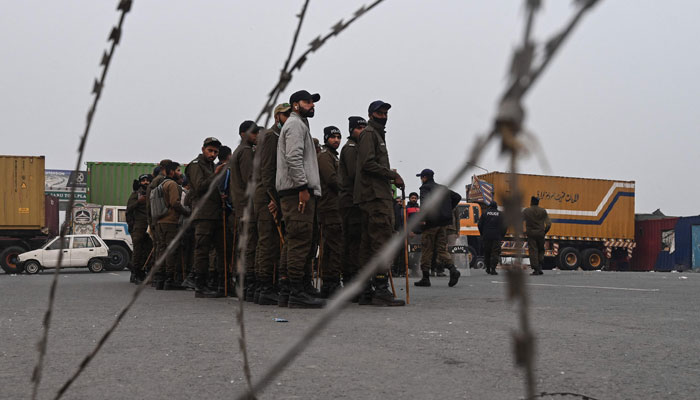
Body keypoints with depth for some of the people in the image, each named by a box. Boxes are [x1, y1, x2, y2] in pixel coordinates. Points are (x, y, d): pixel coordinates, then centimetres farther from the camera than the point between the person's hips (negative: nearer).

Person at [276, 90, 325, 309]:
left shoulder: (300, 124, 29)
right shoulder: (295, 124, -4)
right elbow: (293, 157, -17)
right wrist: (303, 187, -22)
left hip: (298, 192, 11)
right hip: (297, 191, -11)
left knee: (299, 242, 8)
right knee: (300, 241, -13)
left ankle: (296, 291, 10)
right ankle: (297, 292, -16)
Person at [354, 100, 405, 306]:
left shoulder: (377, 135, 27)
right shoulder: (369, 133, -4)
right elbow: (368, 163, -16)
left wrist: (391, 176, 12)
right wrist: (393, 175, -13)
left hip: (376, 195, 10)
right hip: (376, 196, -10)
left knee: (369, 242, 8)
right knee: (382, 240, -14)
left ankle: (366, 291, 10)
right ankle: (381, 289, -17)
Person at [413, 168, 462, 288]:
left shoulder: (425, 188, -4)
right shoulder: (443, 188, 19)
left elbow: (425, 201, -23)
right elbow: (457, 197, 24)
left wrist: (423, 218, -25)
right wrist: (448, 210, 23)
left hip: (431, 222, -6)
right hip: (443, 223, 7)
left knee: (426, 250, 1)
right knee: (441, 249, 7)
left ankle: (425, 278, 3)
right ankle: (453, 270, -16)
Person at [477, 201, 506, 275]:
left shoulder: (485, 213, 5)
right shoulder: (500, 214, 5)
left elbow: (479, 224, 4)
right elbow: (504, 226, 3)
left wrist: (482, 234, 15)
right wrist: (502, 235, 13)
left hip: (486, 236, 1)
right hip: (497, 237, -1)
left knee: (487, 253, 12)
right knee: (495, 253, -2)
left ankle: (488, 269, 17)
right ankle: (493, 269, -13)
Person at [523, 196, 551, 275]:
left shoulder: (526, 211, 1)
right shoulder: (543, 211, 4)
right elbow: (548, 223, -1)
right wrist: (545, 232, 10)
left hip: (530, 233, -1)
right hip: (540, 233, 1)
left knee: (533, 251, 0)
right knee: (541, 250, 16)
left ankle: (535, 269, -6)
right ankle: (540, 267, 3)